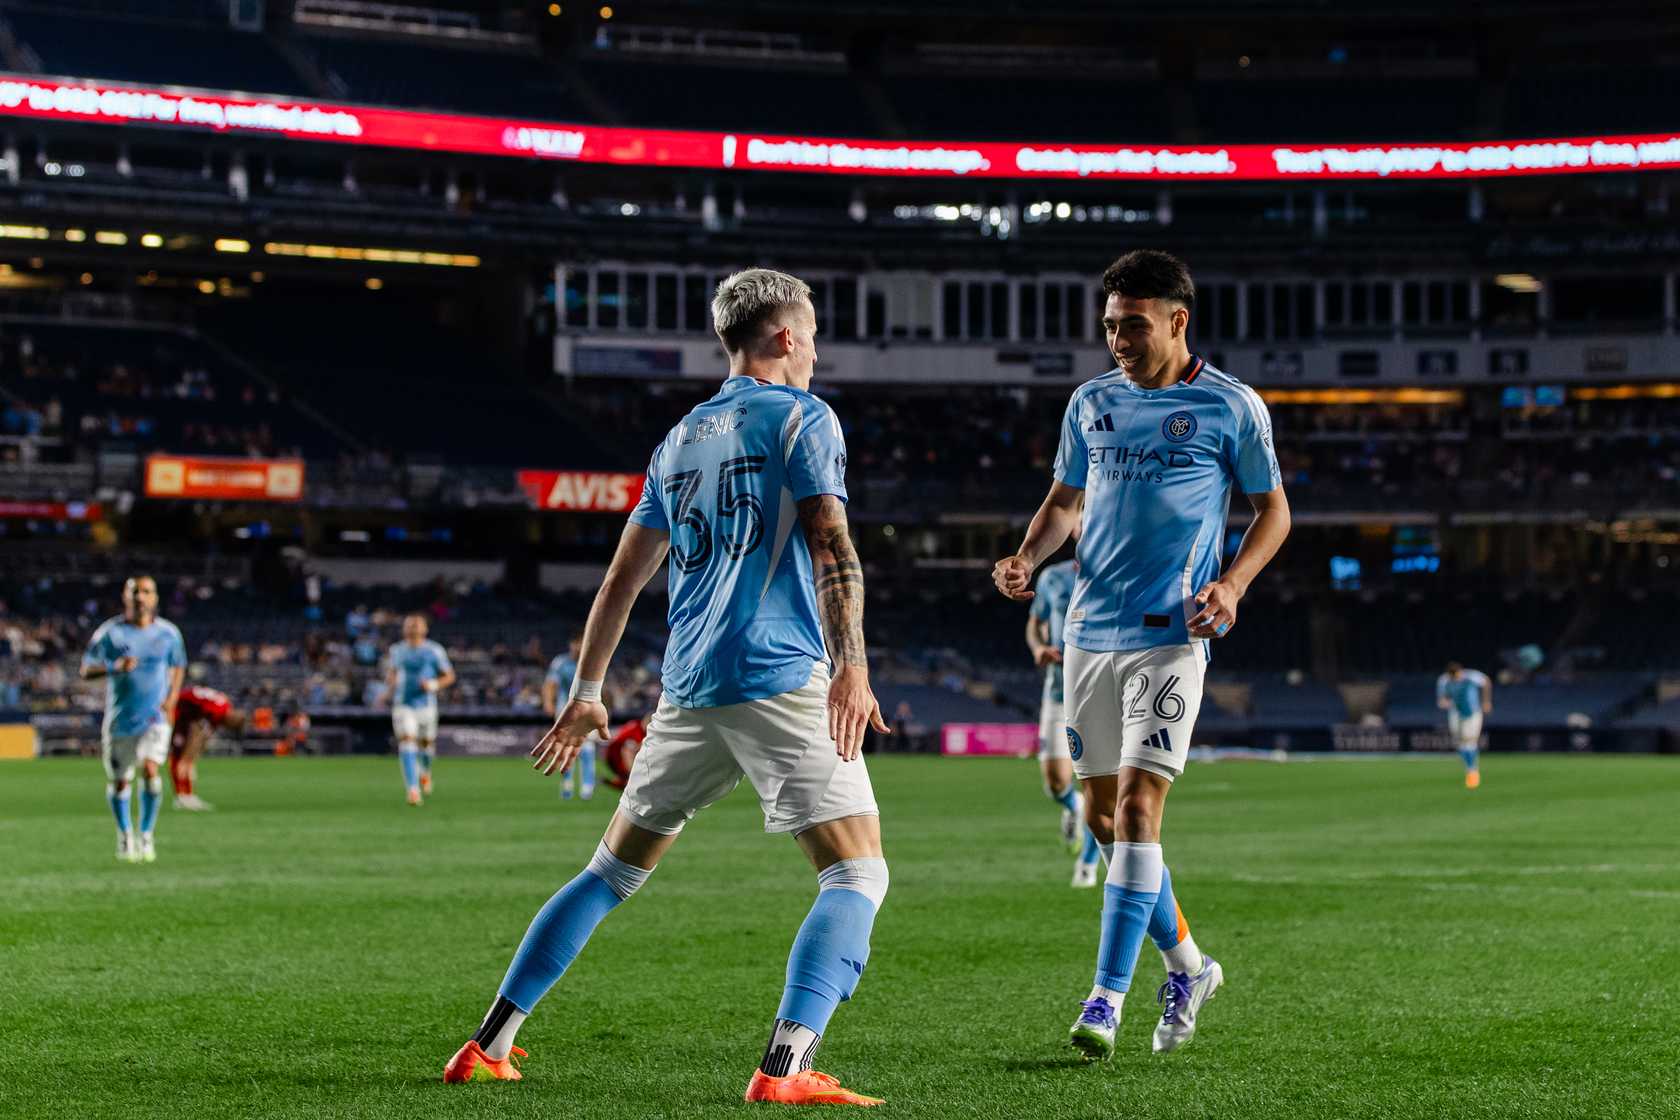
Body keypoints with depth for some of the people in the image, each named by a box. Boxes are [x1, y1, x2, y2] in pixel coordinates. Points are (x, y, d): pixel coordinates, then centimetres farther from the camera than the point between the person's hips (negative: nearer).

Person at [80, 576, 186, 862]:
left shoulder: (168, 632, 1)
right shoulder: (110, 632, -6)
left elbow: (178, 666, 17)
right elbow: (86, 671, -7)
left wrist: (171, 698, 1)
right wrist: (115, 667, -26)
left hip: (156, 717, 0)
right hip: (120, 718, 0)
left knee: (150, 771, -20)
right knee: (118, 782, 9)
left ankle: (146, 834, -5)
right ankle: (125, 834, 34)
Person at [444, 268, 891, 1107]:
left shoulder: (679, 439, 20)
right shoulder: (802, 418, 1)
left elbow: (624, 576, 21)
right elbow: (830, 543, -13)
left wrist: (587, 691, 27)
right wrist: (851, 665, -21)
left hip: (687, 690, 7)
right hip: (782, 680, -7)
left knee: (612, 871, 18)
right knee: (858, 874, -6)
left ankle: (489, 1044, 17)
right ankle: (784, 1067, -25)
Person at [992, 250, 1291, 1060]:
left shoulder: (1231, 408, -2)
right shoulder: (1091, 403, 11)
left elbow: (1272, 508, 5)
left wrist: (1233, 582, -11)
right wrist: (1026, 560, 1)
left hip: (1171, 635, -6)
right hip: (1091, 630, 6)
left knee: (1136, 805, -15)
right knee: (1104, 817, 8)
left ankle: (1107, 998, -12)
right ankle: (1187, 964, 27)